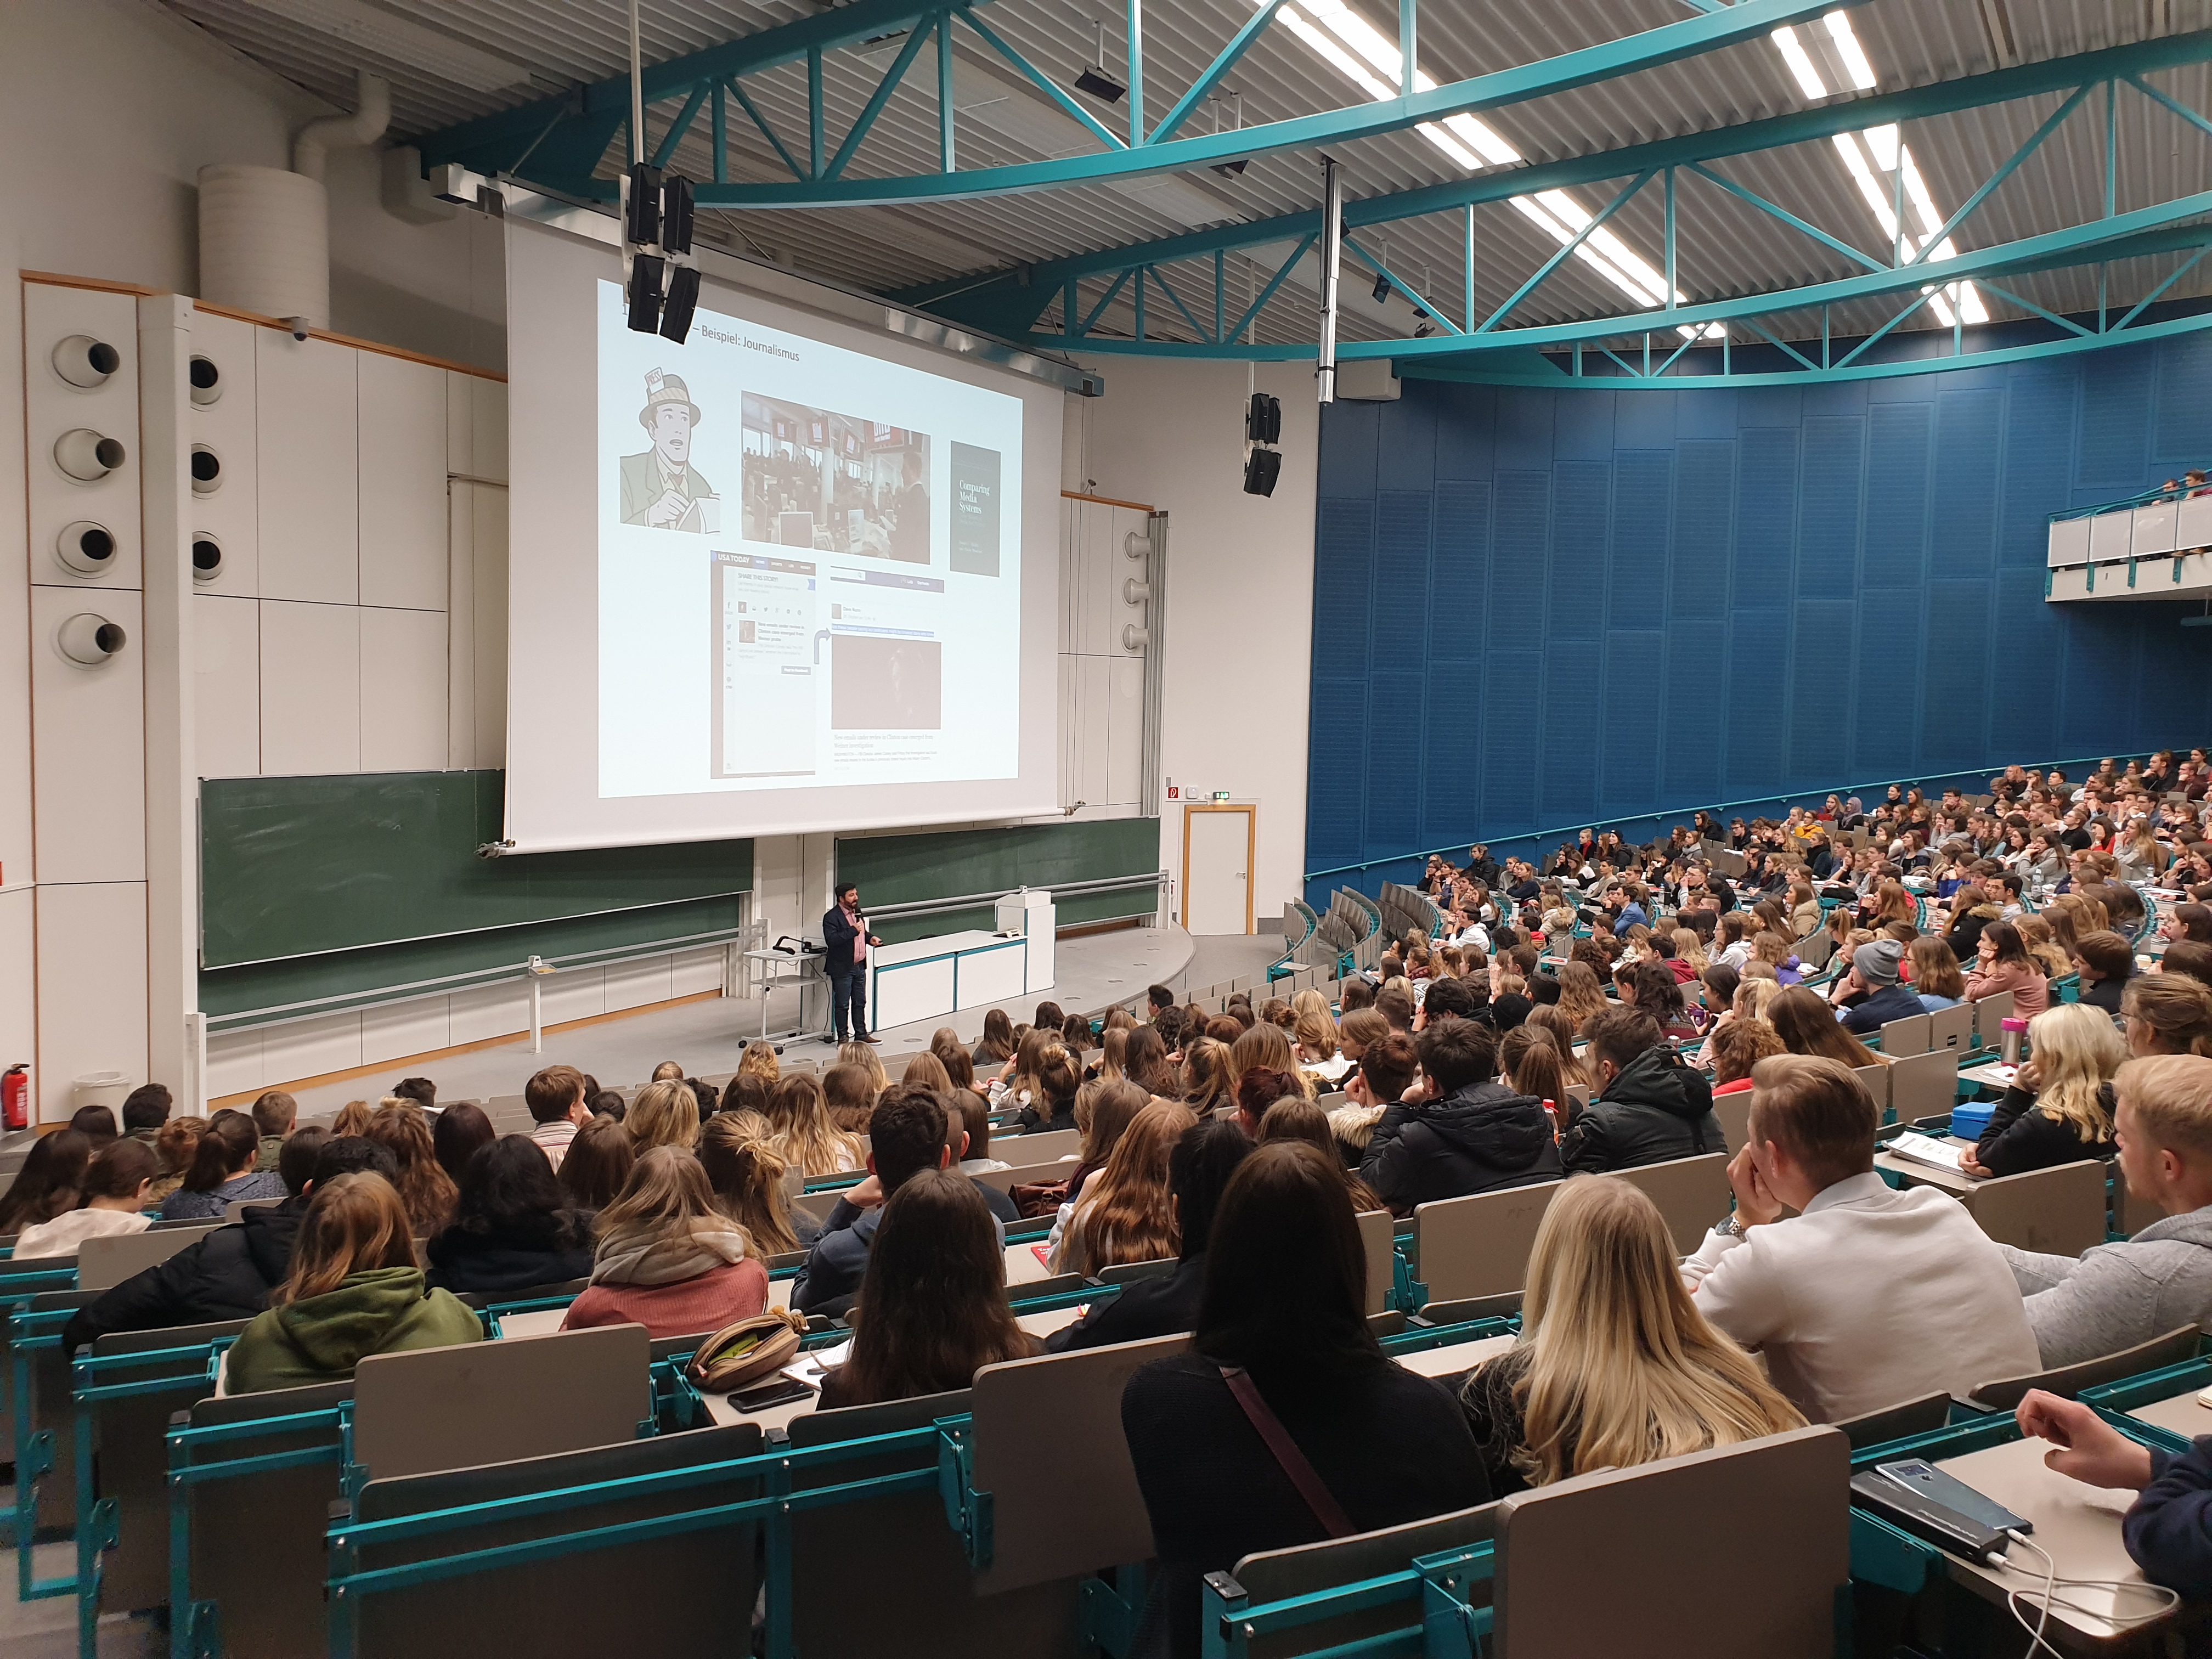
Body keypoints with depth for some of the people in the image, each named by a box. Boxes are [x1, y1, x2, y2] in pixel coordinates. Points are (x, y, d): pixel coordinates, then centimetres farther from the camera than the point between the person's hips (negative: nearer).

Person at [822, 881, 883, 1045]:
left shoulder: (856, 911, 10)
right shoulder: (832, 917, -16)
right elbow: (831, 940, -29)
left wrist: (870, 938, 4)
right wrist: (853, 930, -28)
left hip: (859, 965, 8)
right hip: (843, 968, -8)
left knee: (860, 1003, 15)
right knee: (842, 1005, 3)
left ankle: (861, 1035, 26)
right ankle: (842, 1038, 13)